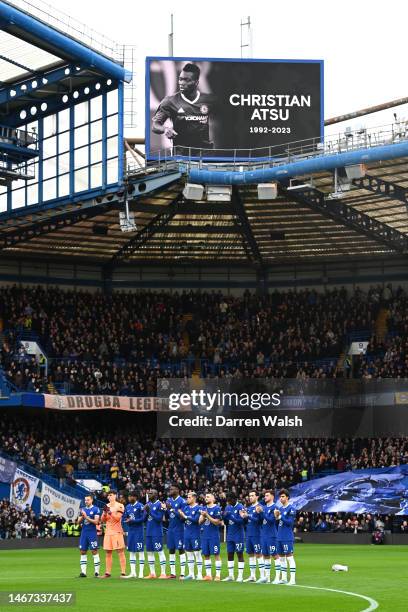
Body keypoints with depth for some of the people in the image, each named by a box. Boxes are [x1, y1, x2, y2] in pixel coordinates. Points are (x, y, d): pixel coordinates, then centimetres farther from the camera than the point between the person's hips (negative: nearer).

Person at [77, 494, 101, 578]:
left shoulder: (96, 509, -3)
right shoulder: (82, 509, 13)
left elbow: (96, 521, -11)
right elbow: (79, 522, 11)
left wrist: (86, 517, -17)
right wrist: (82, 516, -8)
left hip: (92, 532, -5)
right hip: (84, 532, 6)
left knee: (94, 551, -6)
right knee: (83, 552, 3)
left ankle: (97, 572, -3)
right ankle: (83, 572, 5)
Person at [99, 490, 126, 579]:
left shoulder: (120, 506, -2)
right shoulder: (107, 506, 15)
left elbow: (118, 518, -12)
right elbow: (103, 520, 13)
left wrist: (110, 512, -20)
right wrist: (105, 513, -5)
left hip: (117, 532, -6)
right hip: (108, 531, 6)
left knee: (120, 552, -8)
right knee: (108, 553, 7)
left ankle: (123, 572, -10)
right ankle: (107, 573, 11)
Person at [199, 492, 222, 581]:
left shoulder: (217, 508, -7)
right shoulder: (204, 509, 12)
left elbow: (217, 522, -12)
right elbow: (200, 522, 10)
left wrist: (207, 515, -17)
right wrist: (203, 516, -10)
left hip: (214, 535, -6)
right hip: (205, 535, 6)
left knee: (216, 554, -3)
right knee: (206, 555, 7)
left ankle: (218, 575, -1)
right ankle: (208, 575, 13)